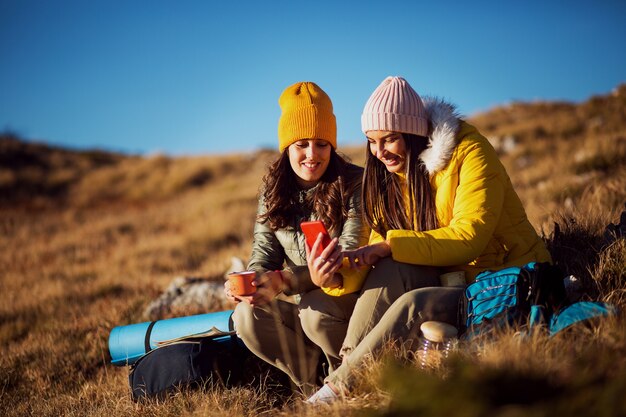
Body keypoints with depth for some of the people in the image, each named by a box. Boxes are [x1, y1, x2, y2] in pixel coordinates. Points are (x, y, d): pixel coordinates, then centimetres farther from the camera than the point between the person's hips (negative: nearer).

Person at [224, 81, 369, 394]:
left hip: (345, 295, -5)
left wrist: (283, 281, -35)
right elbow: (264, 249, 1)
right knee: (248, 318, -22)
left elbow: (351, 254, -22)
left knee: (314, 310, -35)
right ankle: (313, 385, -2)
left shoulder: (354, 183, -12)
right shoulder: (273, 189, 5)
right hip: (297, 298, 5)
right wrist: (249, 282, -25)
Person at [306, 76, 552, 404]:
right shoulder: (391, 175, 5)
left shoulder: (468, 151, -14)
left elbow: (468, 238, -23)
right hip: (451, 279, 6)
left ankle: (337, 388, -25)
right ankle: (348, 367, -27)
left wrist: (391, 245, -27)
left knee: (414, 304, -31)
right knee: (391, 273, -24)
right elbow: (380, 248, -2)